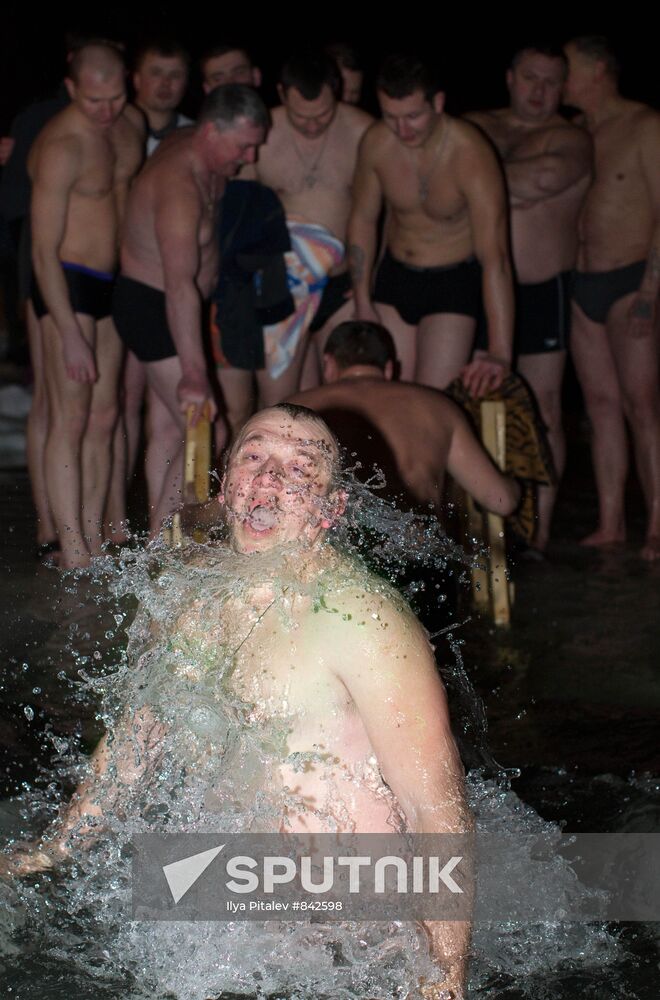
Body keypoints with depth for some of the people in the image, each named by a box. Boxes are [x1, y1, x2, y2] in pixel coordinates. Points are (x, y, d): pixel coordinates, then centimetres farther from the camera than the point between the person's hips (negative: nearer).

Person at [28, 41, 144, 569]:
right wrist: (70, 335, -22)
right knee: (70, 419, -10)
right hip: (66, 286, -8)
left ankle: (95, 540, 12)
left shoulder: (128, 128, 4)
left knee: (104, 416, 7)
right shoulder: (61, 147, -19)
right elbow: (44, 250, -19)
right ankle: (72, 553, -9)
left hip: (113, 284, 8)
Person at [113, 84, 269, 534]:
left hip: (174, 309, 10)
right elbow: (180, 285, -38)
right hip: (151, 307, -10)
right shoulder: (178, 185, -29)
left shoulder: (208, 158, 0)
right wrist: (194, 372, -43)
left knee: (168, 429, 12)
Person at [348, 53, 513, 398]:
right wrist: (362, 302, 3)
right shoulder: (376, 143, -13)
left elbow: (494, 258, -32)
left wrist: (500, 354, -40)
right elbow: (363, 219, 4)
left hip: (454, 281, -5)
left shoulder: (471, 155, -27)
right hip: (395, 276, 5)